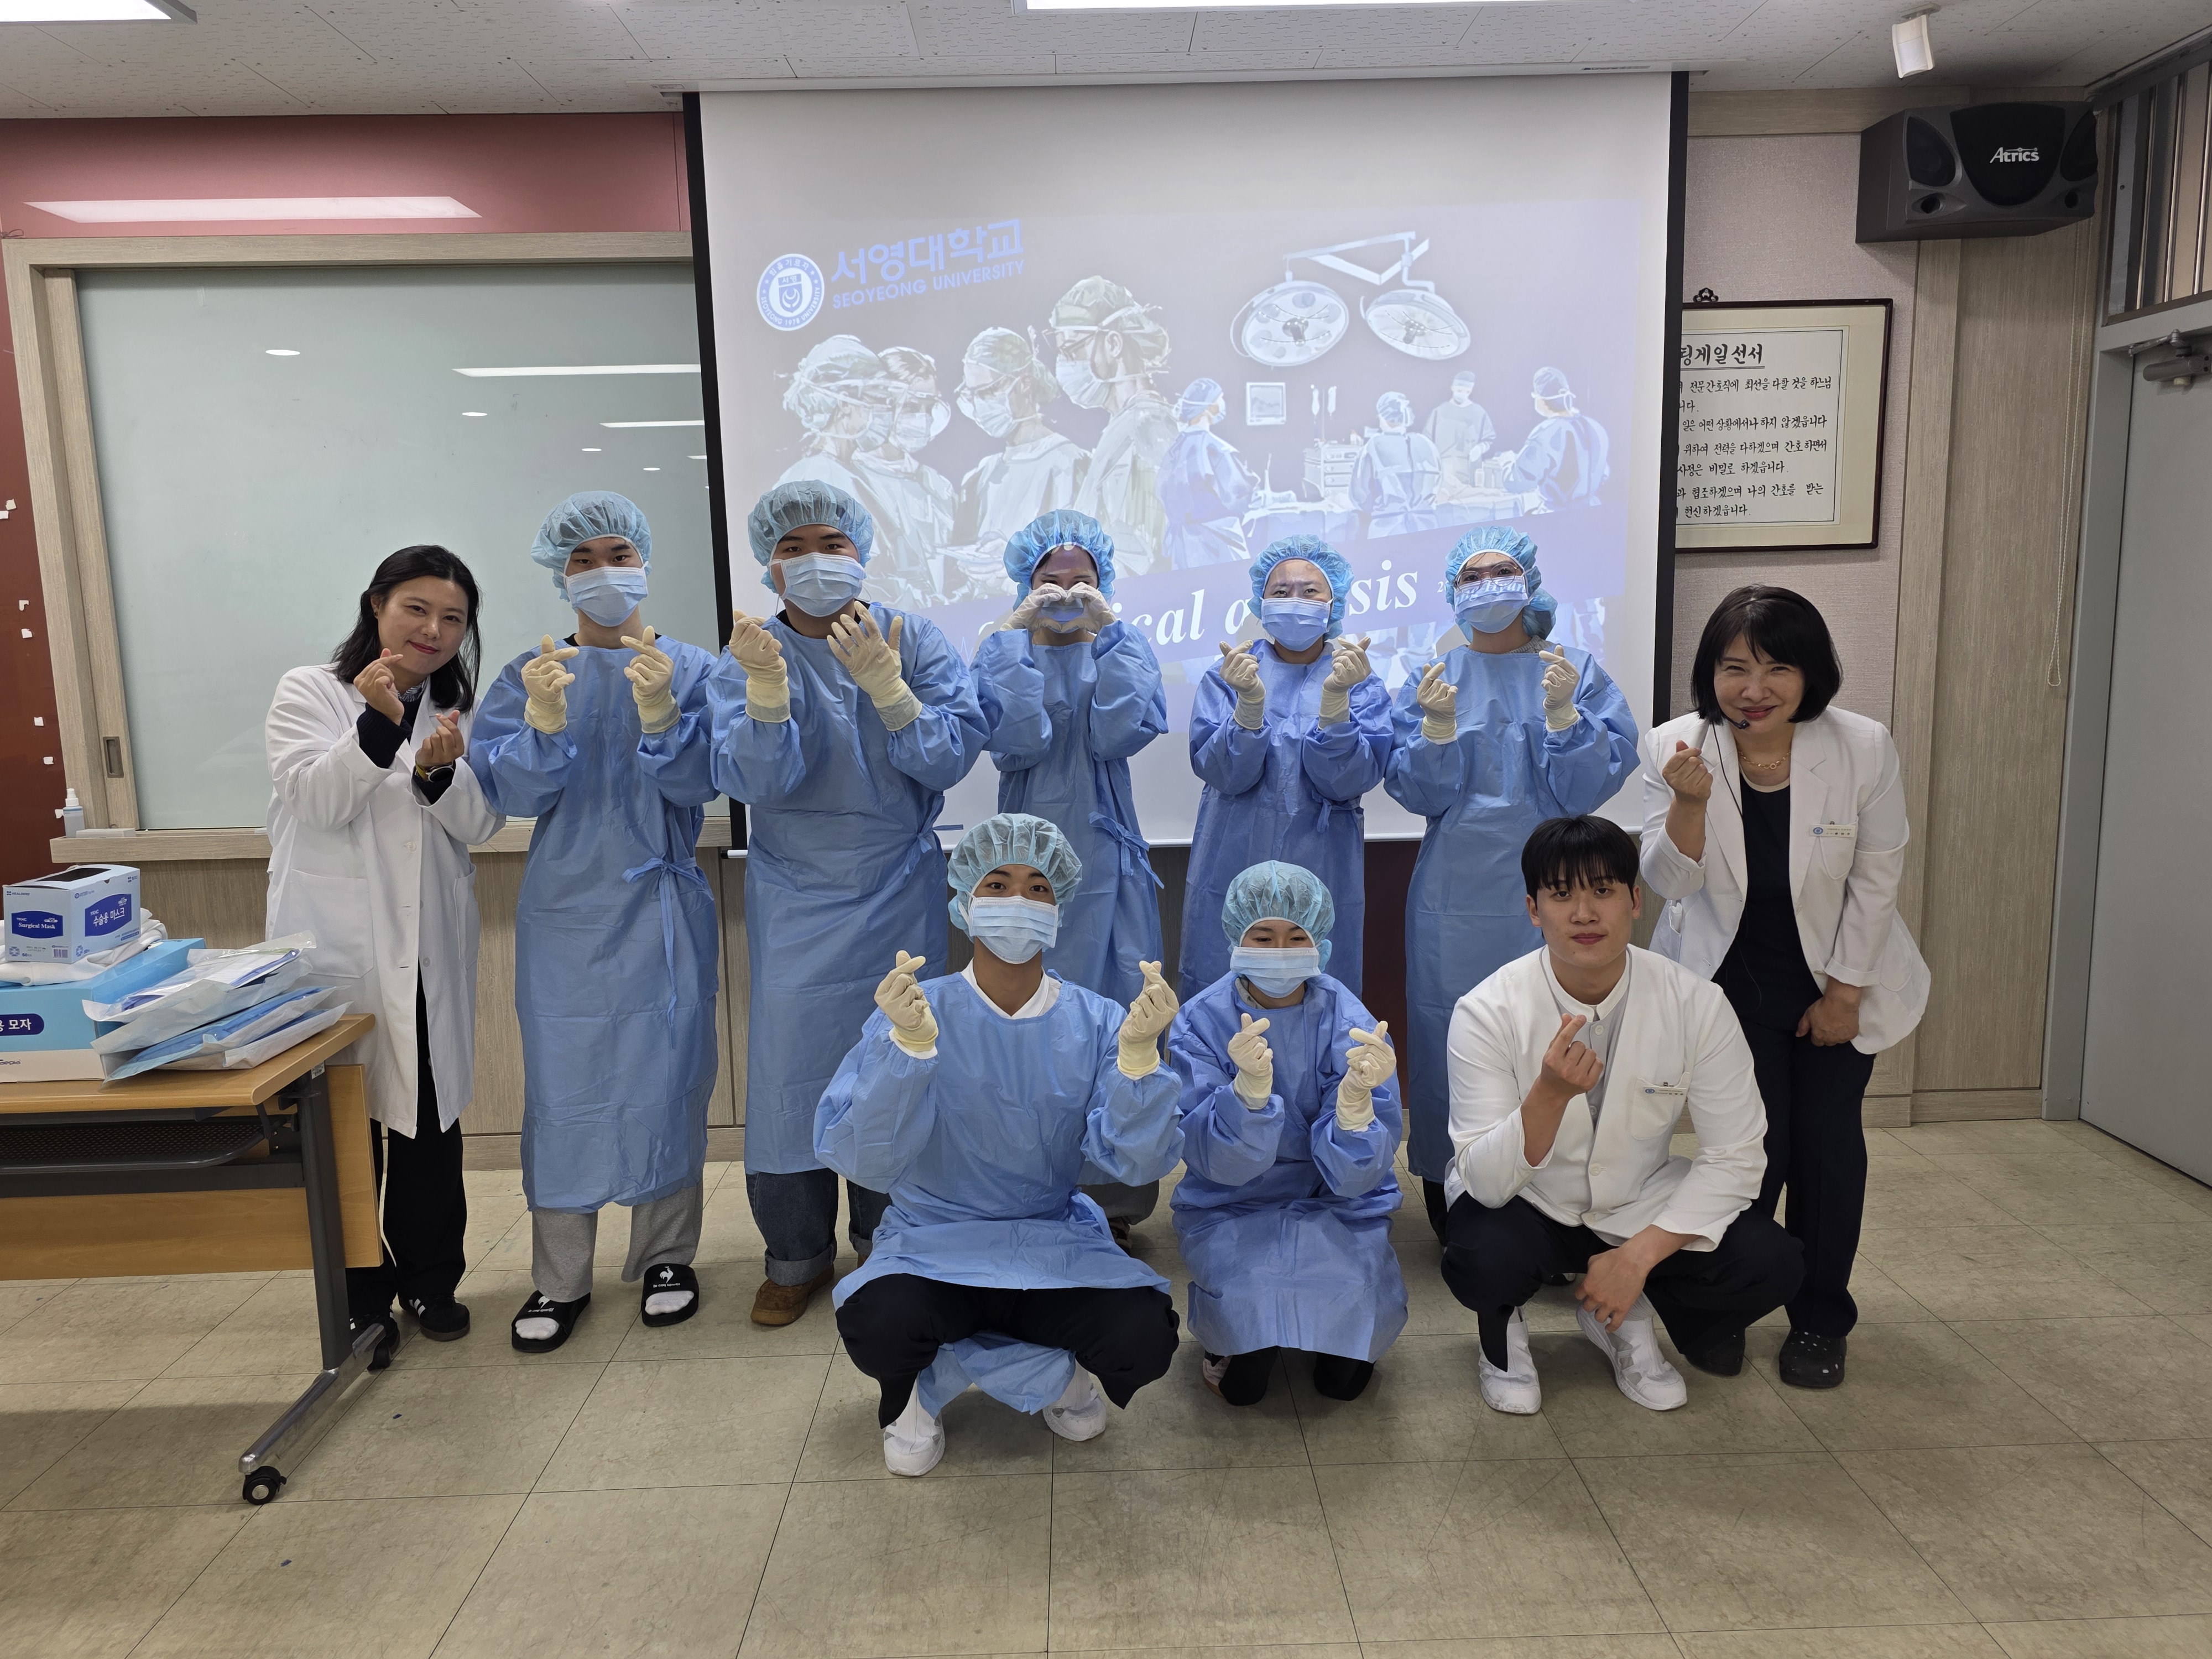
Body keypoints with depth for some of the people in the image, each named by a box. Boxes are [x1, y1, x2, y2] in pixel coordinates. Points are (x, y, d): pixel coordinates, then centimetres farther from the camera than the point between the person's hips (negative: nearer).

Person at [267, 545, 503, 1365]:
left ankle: (430, 1281, 24)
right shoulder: (309, 692, 0)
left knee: (431, 1118, 9)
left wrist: (439, 773, -19)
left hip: (430, 947, 3)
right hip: (334, 944, -3)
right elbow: (318, 800, -13)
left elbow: (481, 823, 2)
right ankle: (360, 1301, 16)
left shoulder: (459, 711, 11)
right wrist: (379, 722, -28)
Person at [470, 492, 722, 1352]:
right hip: (565, 906, 1)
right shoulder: (529, 674, 5)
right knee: (562, 1082, 3)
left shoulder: (691, 668, 1)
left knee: (665, 1074, 3)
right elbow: (510, 791, -5)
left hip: (662, 904, -1)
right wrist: (542, 724, -23)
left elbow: (702, 784, -10)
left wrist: (662, 716, -28)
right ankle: (560, 1279, 16)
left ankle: (665, 1256, 20)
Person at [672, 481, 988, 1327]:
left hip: (899, 892, 0)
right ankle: (797, 1253, 20)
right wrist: (767, 687, -29)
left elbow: (953, 756, -13)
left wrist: (883, 682, -24)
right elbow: (754, 782, -15)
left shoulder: (915, 640, -3)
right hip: (796, 898, 0)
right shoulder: (750, 655, -3)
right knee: (790, 1063, 0)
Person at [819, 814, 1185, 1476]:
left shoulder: (1095, 1023, -4)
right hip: (935, 1245, -2)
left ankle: (948, 1371, 4)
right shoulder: (916, 1011, -9)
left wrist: (1139, 1051, -30)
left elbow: (1137, 1162, -14)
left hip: (1055, 1249, 2)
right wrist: (910, 1043, -33)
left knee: (1145, 1339, -25)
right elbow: (859, 1160, -20)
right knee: (877, 1328, -32)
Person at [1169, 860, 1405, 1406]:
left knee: (1344, 1382, -20)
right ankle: (1229, 1340, 11)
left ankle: (1343, 1354, 15)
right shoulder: (1202, 1023, -13)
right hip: (1232, 1207, -1)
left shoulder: (1348, 1022, -13)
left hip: (1334, 1205, 1)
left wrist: (1356, 1095, -40)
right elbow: (1217, 1163, -22)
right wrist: (1250, 1086, -41)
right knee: (1242, 1388, -23)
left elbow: (1353, 1175, -19)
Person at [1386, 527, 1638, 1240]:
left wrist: (1562, 712, -18)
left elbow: (1587, 789, -4)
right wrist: (1438, 726, -18)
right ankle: (1450, 1192, 17)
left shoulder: (1577, 672, 4)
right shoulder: (1435, 678, 6)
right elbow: (1418, 792, -1)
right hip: (1456, 894, 1)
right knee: (1451, 1034, 3)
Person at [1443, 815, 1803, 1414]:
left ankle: (1624, 1319, 10)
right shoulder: (1488, 1012, -22)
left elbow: (1735, 1156, -10)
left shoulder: (1695, 1004, -16)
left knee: (1771, 1264, -21)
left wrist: (1640, 1254, -21)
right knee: (1481, 1262, -34)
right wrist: (1551, 1095, -44)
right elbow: (1486, 1182, -25)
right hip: (1527, 1207, -2)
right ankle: (1503, 1323, 6)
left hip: (1639, 1208, 3)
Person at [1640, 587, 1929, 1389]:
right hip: (1729, 977, 0)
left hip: (1835, 977, 1)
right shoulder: (1676, 750, -17)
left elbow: (1876, 880, -8)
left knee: (1828, 1142, 1)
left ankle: (1820, 1321, 23)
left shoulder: (1863, 748, -18)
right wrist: (1690, 801, -35)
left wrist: (1845, 992, -6)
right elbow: (1673, 881, -16)